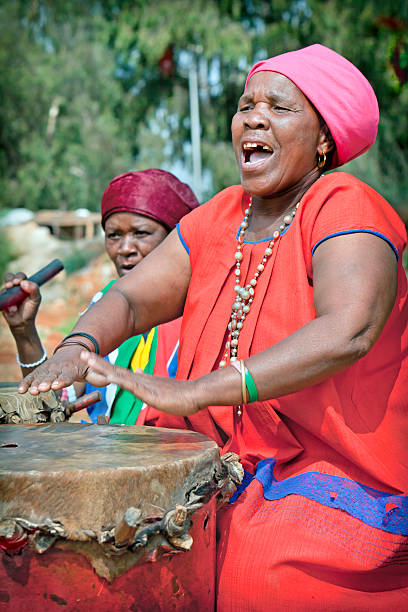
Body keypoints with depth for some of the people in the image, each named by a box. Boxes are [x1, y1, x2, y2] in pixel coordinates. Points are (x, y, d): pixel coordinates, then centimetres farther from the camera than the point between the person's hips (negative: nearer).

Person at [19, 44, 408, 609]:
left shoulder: (345, 210, -13)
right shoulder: (220, 219, 8)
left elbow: (347, 331, -31)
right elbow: (131, 297, 3)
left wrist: (190, 392, -37)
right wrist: (79, 347, -21)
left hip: (339, 481, -6)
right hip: (229, 473, 6)